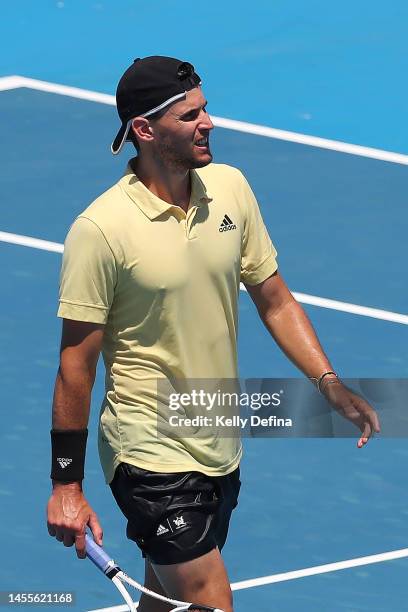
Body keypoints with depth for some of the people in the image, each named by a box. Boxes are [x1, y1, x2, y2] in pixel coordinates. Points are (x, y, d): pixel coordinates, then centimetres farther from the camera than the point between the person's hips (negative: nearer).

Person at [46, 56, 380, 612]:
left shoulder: (230, 187, 0)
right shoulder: (100, 229, -18)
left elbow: (274, 301, 10)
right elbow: (76, 364, -13)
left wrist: (329, 383, -3)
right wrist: (66, 486, -10)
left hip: (221, 452, 6)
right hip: (152, 457, -6)